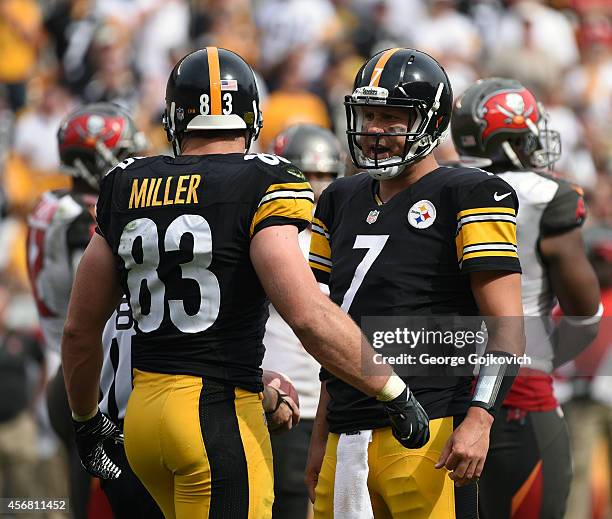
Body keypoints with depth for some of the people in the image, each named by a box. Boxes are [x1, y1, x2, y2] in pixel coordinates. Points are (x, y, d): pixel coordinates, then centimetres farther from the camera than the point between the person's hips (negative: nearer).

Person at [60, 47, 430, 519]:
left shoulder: (126, 189, 9)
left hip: (143, 410, 6)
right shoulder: (261, 186, -8)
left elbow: (80, 329, 15)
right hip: (221, 421, -6)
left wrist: (86, 420, 31)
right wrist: (395, 394, -10)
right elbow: (309, 315, -19)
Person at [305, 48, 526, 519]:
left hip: (425, 434, -7)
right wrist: (321, 437, 23)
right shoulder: (344, 201, 18)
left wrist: (478, 420, -20)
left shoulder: (467, 198, -3)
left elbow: (507, 328, -8)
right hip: (348, 440, 7)